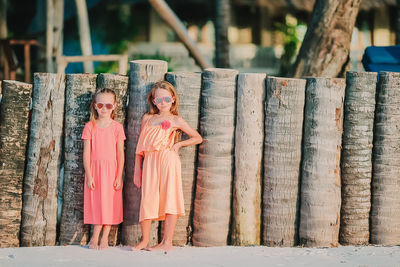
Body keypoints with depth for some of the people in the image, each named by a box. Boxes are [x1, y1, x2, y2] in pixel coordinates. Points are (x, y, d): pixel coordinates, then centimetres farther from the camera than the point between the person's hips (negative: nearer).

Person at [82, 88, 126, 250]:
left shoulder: (117, 127, 1)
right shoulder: (90, 127, 1)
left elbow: (120, 153, 1)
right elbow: (86, 153, -1)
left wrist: (119, 176, -4)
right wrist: (89, 176, -7)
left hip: (111, 170, 0)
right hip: (94, 169, 0)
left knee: (109, 203, 1)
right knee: (96, 202, 0)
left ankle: (104, 238, 9)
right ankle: (96, 238, 7)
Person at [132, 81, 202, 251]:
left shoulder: (175, 120, 8)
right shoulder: (147, 118, 16)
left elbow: (198, 138, 14)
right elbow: (140, 146, 17)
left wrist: (179, 144, 1)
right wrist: (137, 170, 13)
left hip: (168, 161, -3)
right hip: (150, 162, 3)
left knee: (169, 198, -5)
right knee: (147, 198, 0)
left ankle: (167, 242, -2)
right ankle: (144, 240, 10)